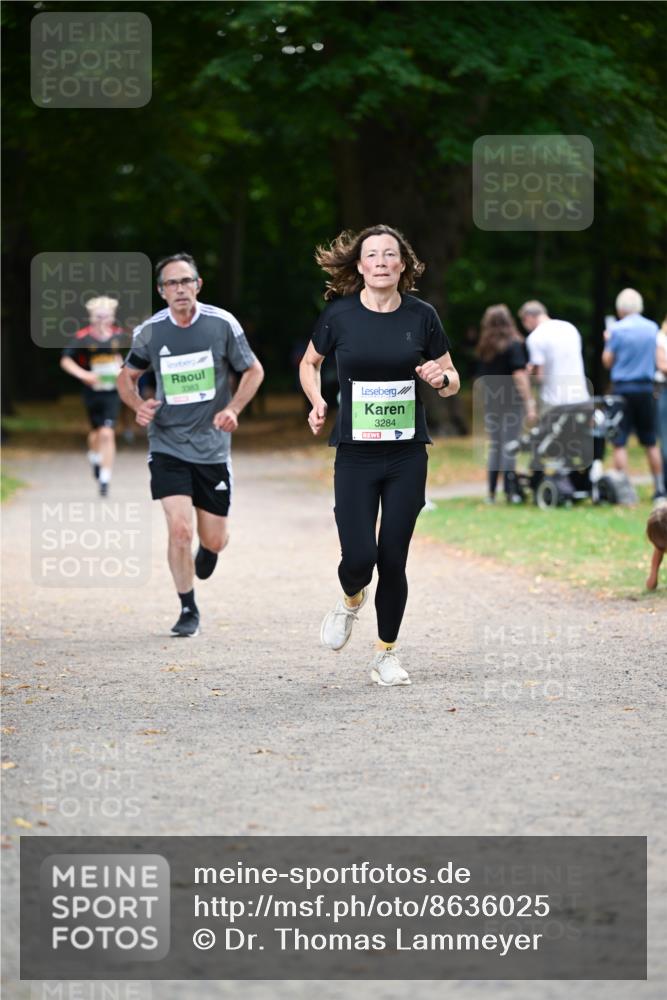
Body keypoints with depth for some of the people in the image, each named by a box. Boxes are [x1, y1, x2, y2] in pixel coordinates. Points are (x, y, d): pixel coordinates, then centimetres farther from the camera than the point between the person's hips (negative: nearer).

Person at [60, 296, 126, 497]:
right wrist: (83, 374, -19)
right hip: (92, 390, 0)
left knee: (107, 433, -11)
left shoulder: (118, 335, -1)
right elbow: (66, 361, -5)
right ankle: (94, 457, 52)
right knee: (97, 431, 18)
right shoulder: (83, 337, -11)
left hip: (111, 392, 0)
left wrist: (120, 370, 4)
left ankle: (105, 478, -8)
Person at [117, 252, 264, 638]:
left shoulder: (222, 324, -6)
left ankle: (207, 549, 45)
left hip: (212, 448, 1)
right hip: (168, 446, -1)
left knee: (215, 540, 5)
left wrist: (233, 409, -10)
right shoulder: (150, 332, -4)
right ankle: (188, 610, 4)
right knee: (179, 529, -15)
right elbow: (127, 377, 12)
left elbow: (254, 370, 6)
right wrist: (139, 406, -9)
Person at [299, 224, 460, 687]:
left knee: (393, 559, 2)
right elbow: (310, 363, 13)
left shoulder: (422, 316, -1)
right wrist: (318, 402, -4)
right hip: (355, 454, -1)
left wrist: (441, 378, -14)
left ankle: (386, 654, 21)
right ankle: (353, 599, 26)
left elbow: (453, 380, 9)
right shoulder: (339, 314, -4)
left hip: (408, 456, 1)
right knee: (359, 557, -11)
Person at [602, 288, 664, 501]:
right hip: (646, 388, 4)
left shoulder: (617, 329, -9)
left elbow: (607, 361, -4)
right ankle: (659, 489, 15)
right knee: (651, 442, 12)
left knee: (619, 442, -1)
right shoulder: (652, 328, 5)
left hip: (623, 389, -4)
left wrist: (608, 341, 12)